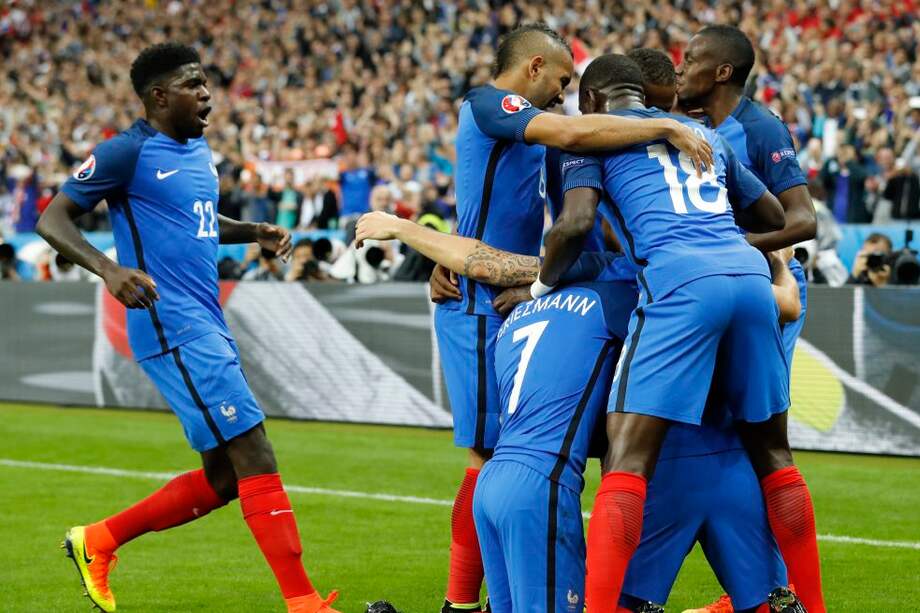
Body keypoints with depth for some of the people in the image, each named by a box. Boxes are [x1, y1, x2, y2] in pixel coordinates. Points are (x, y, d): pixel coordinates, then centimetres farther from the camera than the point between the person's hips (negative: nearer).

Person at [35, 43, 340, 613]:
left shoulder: (198, 150, 17)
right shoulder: (128, 153, -8)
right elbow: (53, 219, -9)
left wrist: (255, 232, 16)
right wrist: (108, 269, -25)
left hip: (211, 330, 9)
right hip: (173, 330, -9)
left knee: (223, 479, 11)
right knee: (254, 455, -14)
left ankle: (97, 542, 24)